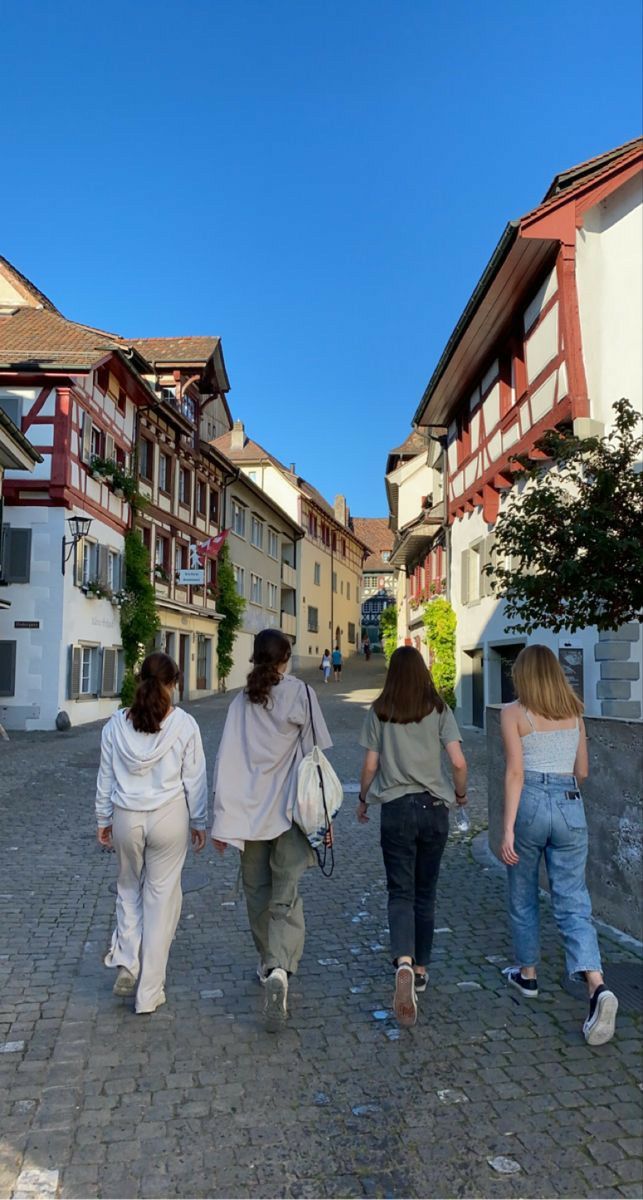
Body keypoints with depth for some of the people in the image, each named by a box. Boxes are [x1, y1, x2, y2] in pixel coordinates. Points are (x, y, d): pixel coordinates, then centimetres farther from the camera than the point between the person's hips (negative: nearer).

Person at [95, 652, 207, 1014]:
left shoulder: (117, 723, -4)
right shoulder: (184, 724, -10)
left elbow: (106, 776, 3)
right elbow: (194, 779, -4)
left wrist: (103, 819, 15)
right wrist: (199, 822, 8)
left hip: (126, 818, 2)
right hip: (169, 817, -2)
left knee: (129, 888, 24)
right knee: (162, 896, 10)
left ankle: (126, 963, 14)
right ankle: (150, 992, 17)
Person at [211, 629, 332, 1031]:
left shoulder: (242, 701, 0)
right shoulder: (301, 693, -7)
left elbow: (227, 762, -3)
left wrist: (223, 821, 0)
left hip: (251, 813, 3)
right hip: (291, 812, -3)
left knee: (257, 892, 19)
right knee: (286, 896, 1)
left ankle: (268, 964, 33)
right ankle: (280, 968, -18)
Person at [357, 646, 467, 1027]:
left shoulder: (379, 712, -2)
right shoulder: (439, 710, -2)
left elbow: (370, 765, 0)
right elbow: (459, 762, -8)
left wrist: (363, 800, 16)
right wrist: (461, 794, 11)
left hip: (396, 808, -1)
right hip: (434, 808, 1)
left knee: (401, 893, 3)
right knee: (426, 894, 16)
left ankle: (404, 963, -20)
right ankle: (421, 970, 26)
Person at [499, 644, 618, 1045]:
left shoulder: (514, 714, -5)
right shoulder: (574, 712, 9)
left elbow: (515, 773, -12)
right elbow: (582, 772, 14)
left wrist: (508, 829, -12)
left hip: (530, 804, -3)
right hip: (571, 806, 3)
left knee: (524, 897, 17)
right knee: (573, 904, 5)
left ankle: (528, 974, 32)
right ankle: (598, 986, -14)